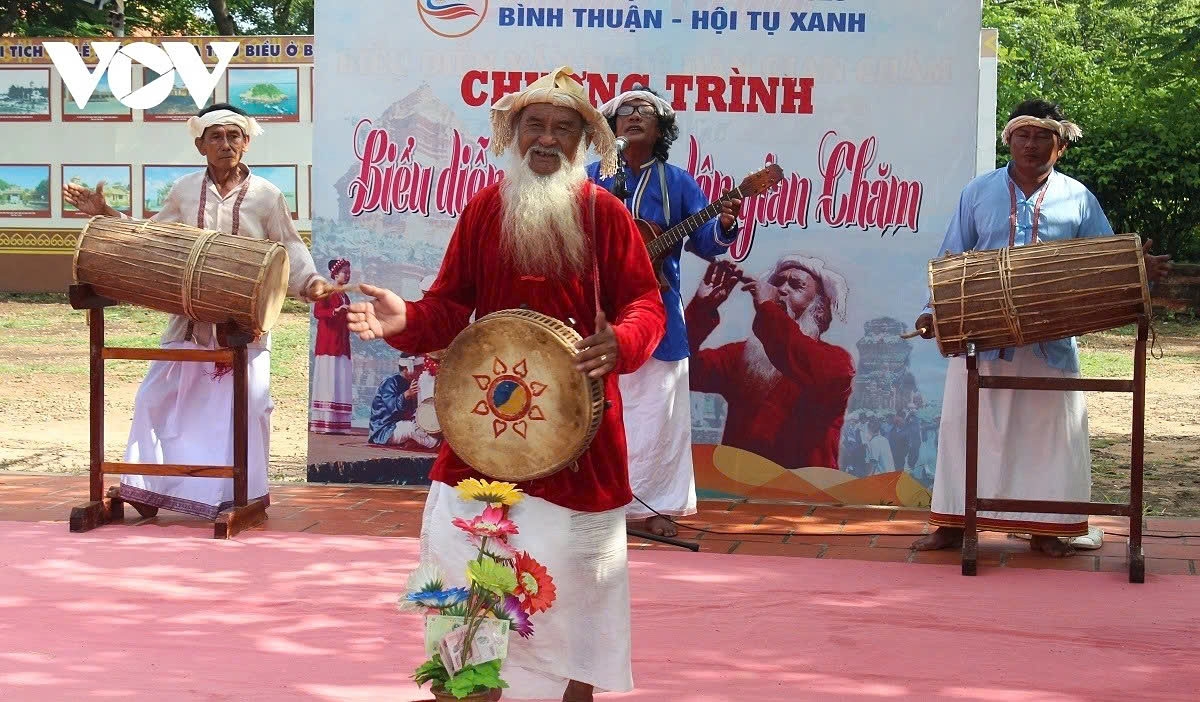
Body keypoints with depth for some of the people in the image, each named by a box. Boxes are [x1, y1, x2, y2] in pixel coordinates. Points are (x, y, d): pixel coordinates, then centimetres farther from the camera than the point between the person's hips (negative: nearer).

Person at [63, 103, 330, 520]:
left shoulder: (266, 196, -1)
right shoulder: (184, 192, 7)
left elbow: (290, 252, 1)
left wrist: (309, 282, -16)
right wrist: (105, 215, 10)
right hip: (191, 322, 3)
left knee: (248, 402, -6)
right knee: (159, 396, 2)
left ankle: (245, 491, 10)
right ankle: (148, 489, 14)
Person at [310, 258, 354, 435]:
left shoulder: (345, 297, 23)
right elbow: (317, 312, -13)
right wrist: (336, 310, -26)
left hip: (342, 345, 8)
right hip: (328, 345, -8)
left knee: (342, 384, 0)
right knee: (328, 382, -13)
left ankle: (338, 425, -3)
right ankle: (323, 424, -16)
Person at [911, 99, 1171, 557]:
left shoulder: (1077, 199, 6)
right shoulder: (979, 192, 7)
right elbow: (951, 261, 8)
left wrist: (1137, 268, -16)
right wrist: (935, 311, -4)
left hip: (1051, 342, 0)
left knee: (1050, 428, 3)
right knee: (966, 424, 1)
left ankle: (1044, 528, 13)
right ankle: (953, 523, 10)